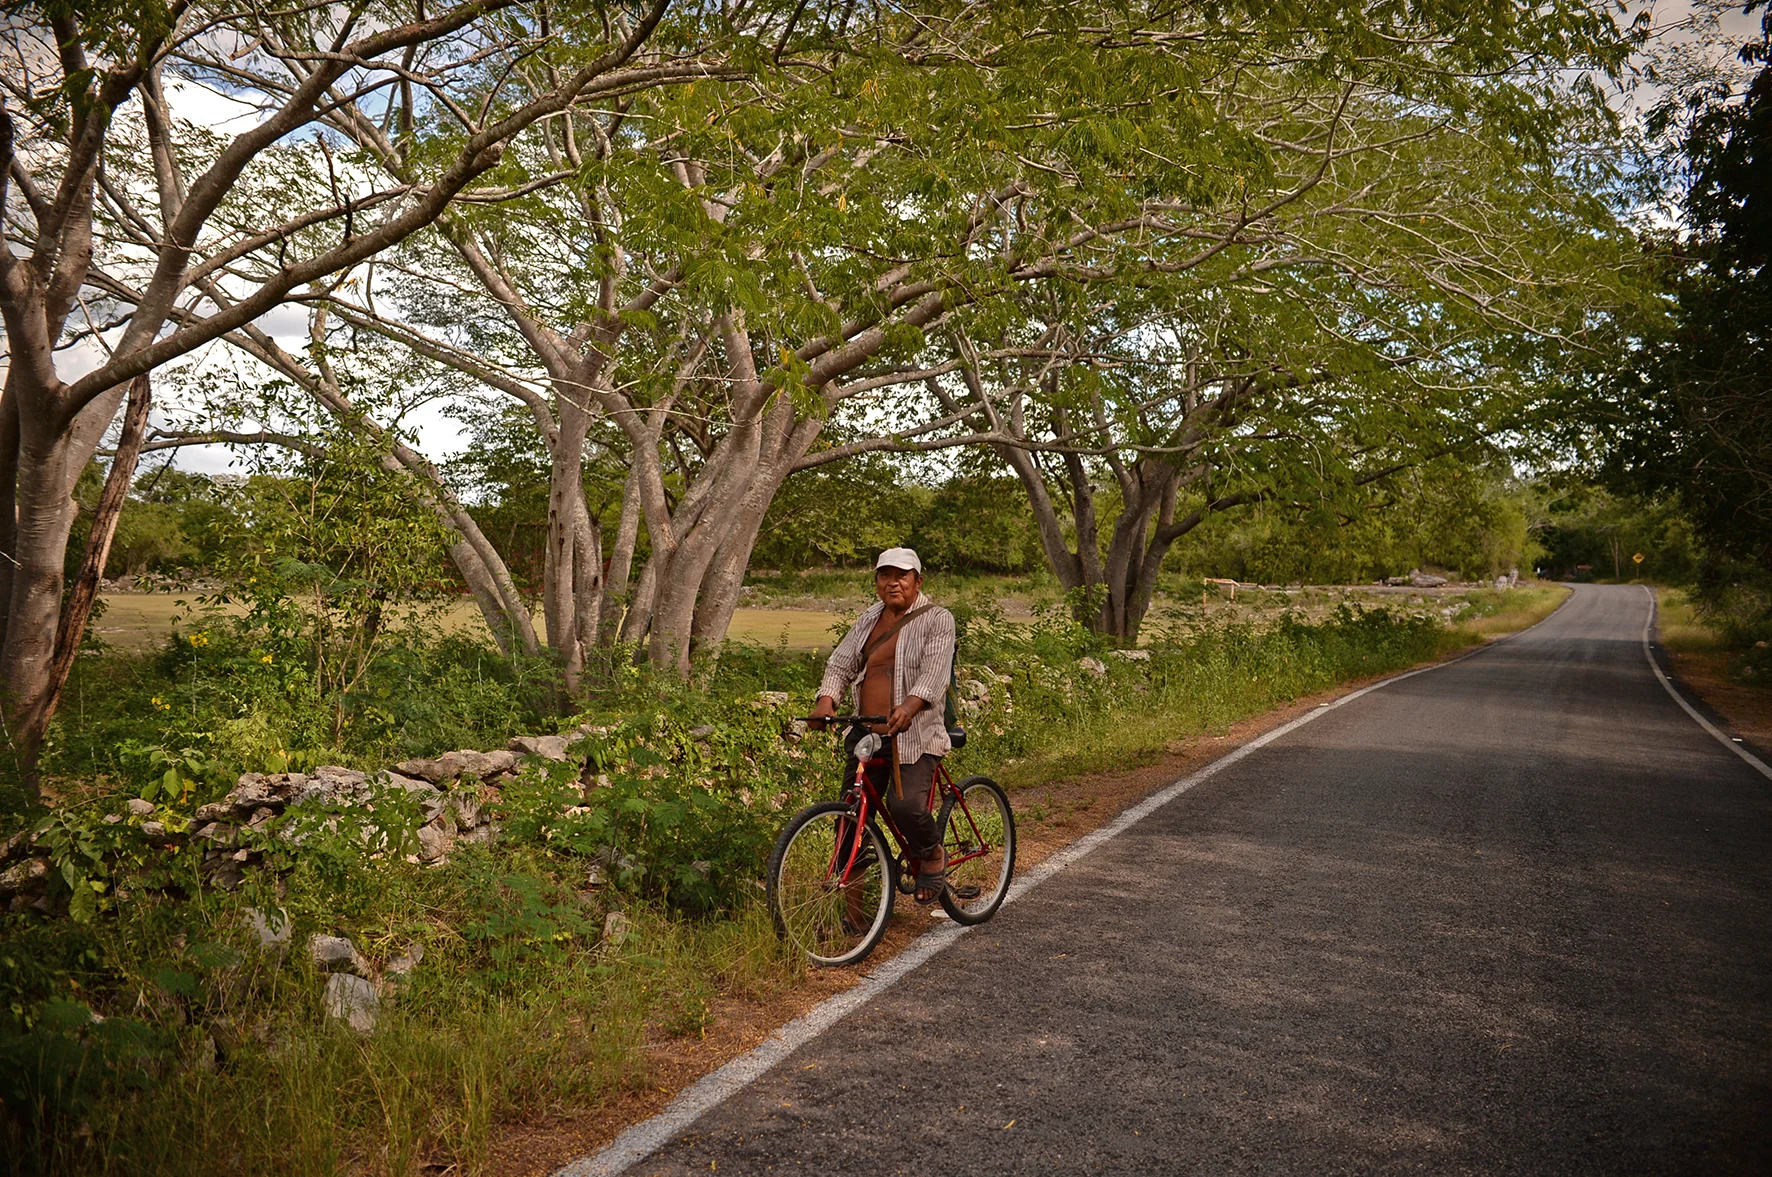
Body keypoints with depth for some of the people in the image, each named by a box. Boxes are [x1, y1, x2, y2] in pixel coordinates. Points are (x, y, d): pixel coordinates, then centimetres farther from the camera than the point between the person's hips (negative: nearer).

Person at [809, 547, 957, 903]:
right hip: (867, 733, 6)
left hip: (916, 736, -5)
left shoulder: (937, 619, -3)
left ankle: (932, 856, 8)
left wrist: (909, 707, -35)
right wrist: (827, 698, -9)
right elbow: (841, 662, 11)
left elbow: (934, 671, -17)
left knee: (905, 805, -23)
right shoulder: (870, 618, 15)